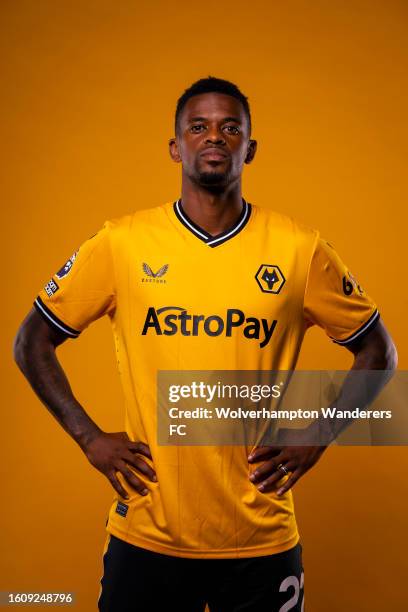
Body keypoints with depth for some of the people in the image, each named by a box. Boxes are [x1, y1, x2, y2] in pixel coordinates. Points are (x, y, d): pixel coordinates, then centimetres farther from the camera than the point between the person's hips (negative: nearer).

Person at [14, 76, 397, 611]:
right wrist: (89, 438, -3)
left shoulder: (300, 250, -4)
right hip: (145, 537, 0)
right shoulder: (121, 244, -4)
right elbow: (32, 343, 5)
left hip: (263, 542, 1)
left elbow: (378, 351, 7)